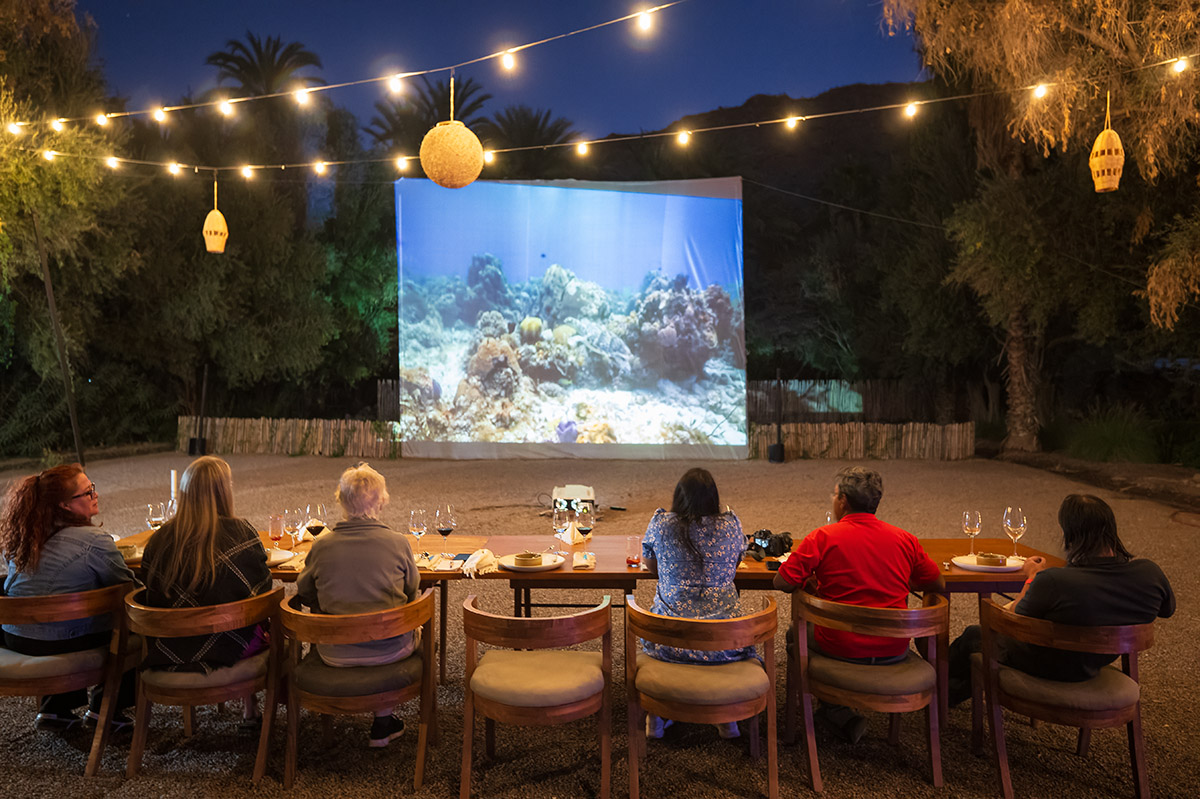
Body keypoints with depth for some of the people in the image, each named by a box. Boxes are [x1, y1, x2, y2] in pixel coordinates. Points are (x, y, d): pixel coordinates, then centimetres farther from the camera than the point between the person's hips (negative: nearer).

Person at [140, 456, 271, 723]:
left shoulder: (159, 538, -9)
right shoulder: (242, 533, -16)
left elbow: (153, 595, 1)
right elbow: (262, 590, -7)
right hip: (226, 650, -4)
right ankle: (251, 706, 36)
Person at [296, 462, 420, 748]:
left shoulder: (322, 545, -9)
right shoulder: (398, 543, -12)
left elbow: (304, 594, 6)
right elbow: (411, 593, 3)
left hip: (335, 654, 2)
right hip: (389, 650, -2)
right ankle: (383, 722, 32)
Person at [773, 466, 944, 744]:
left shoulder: (822, 537, -13)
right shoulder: (905, 539, -1)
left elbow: (782, 583, -10)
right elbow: (939, 585, 10)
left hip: (842, 648, -4)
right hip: (894, 651, 4)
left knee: (796, 633, 25)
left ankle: (842, 715, 15)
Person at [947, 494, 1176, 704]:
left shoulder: (1052, 582, -37)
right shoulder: (1149, 572, -21)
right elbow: (1167, 609, 5)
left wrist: (1032, 578, 0)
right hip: (1095, 668, 6)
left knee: (973, 634, 23)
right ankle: (960, 688, 50)